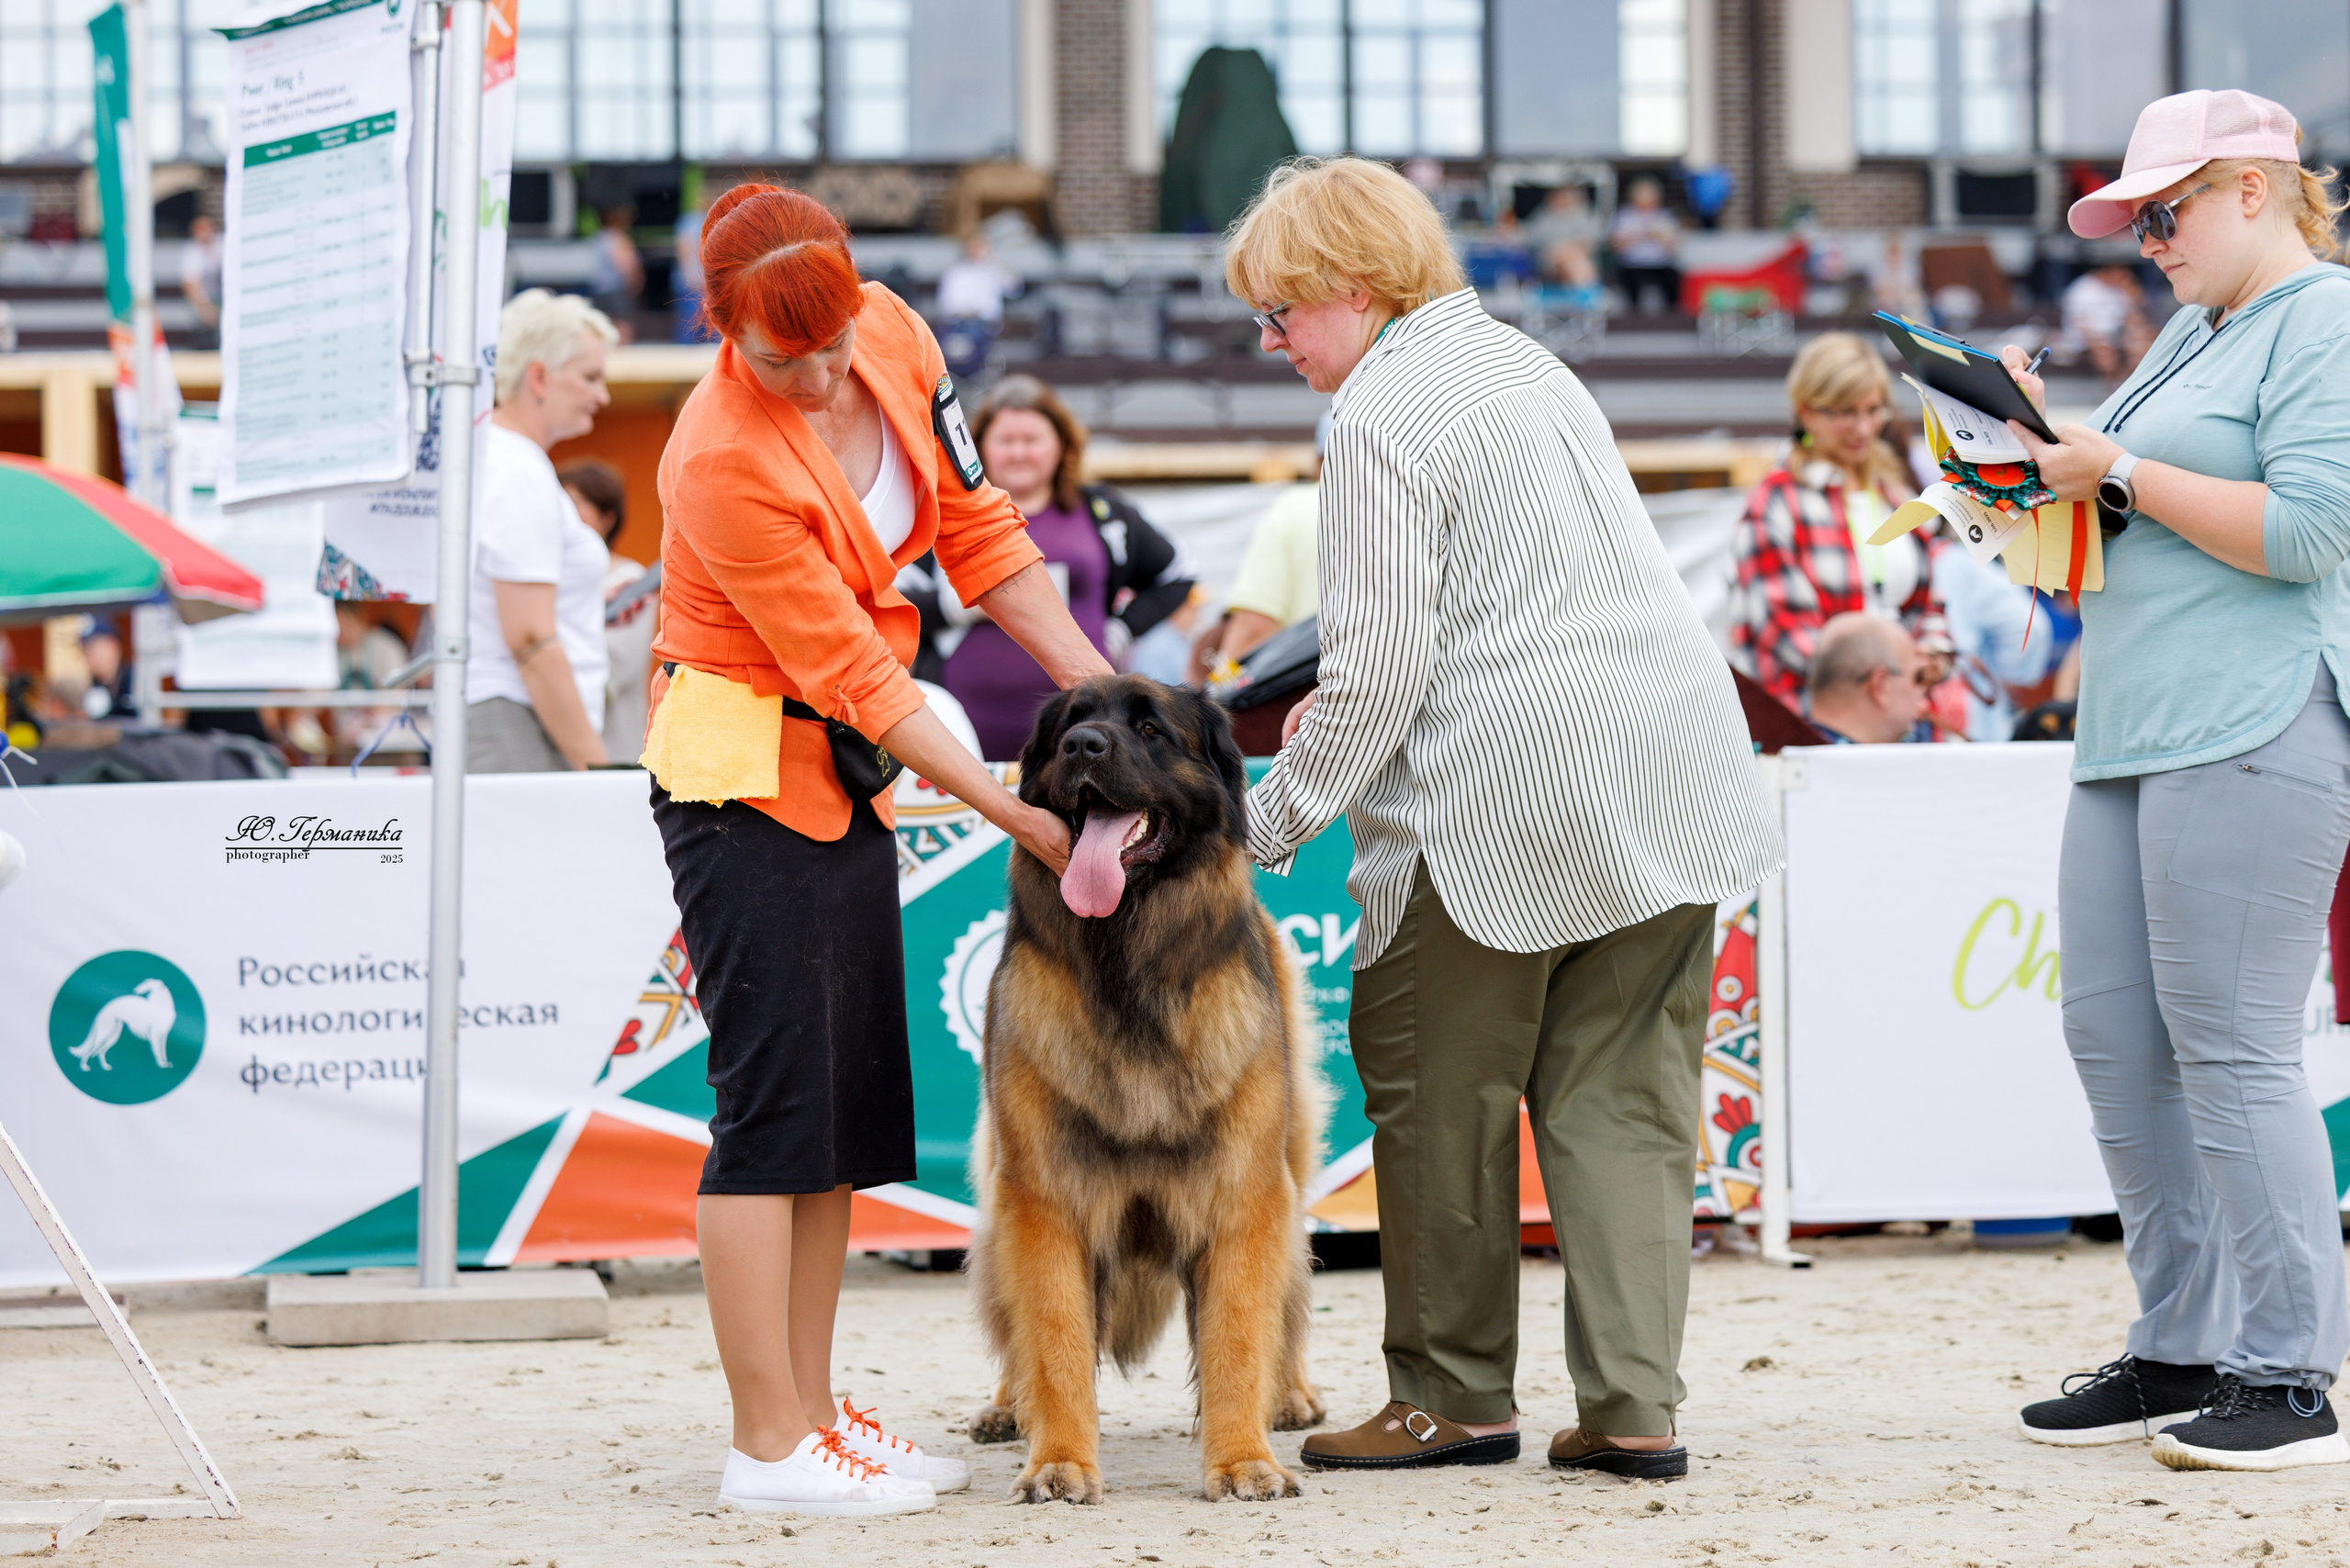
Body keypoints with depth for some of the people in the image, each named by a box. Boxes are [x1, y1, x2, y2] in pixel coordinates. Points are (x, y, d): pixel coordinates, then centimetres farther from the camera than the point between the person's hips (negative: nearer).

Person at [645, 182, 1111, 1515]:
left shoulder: (894, 335, -6)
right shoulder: (725, 463, -26)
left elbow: (977, 525, 5)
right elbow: (855, 673, -22)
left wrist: (1103, 689, 0)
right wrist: (1017, 817, -21)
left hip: (847, 771, 8)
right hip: (743, 766, -8)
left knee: (846, 1105, 9)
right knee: (774, 1092, -9)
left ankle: (815, 1415, 15)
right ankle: (769, 1445, -6)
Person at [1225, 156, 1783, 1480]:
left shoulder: (1383, 415, -10)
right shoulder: (1520, 357, 17)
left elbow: (1382, 667, -15)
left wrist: (1277, 816, -5)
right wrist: (1342, 710, 22)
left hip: (1508, 796, -8)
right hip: (1672, 763, 8)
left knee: (1436, 1089, 6)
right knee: (1622, 1095, 7)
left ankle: (1457, 1398, 14)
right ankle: (1635, 1407, 2)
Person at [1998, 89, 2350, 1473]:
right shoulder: (2196, 332, 22)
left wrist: (2119, 473, -12)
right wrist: (2049, 446, 11)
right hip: (2137, 732, 10)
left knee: (2233, 1049, -10)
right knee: (2114, 1037, 8)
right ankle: (2181, 1354, 16)